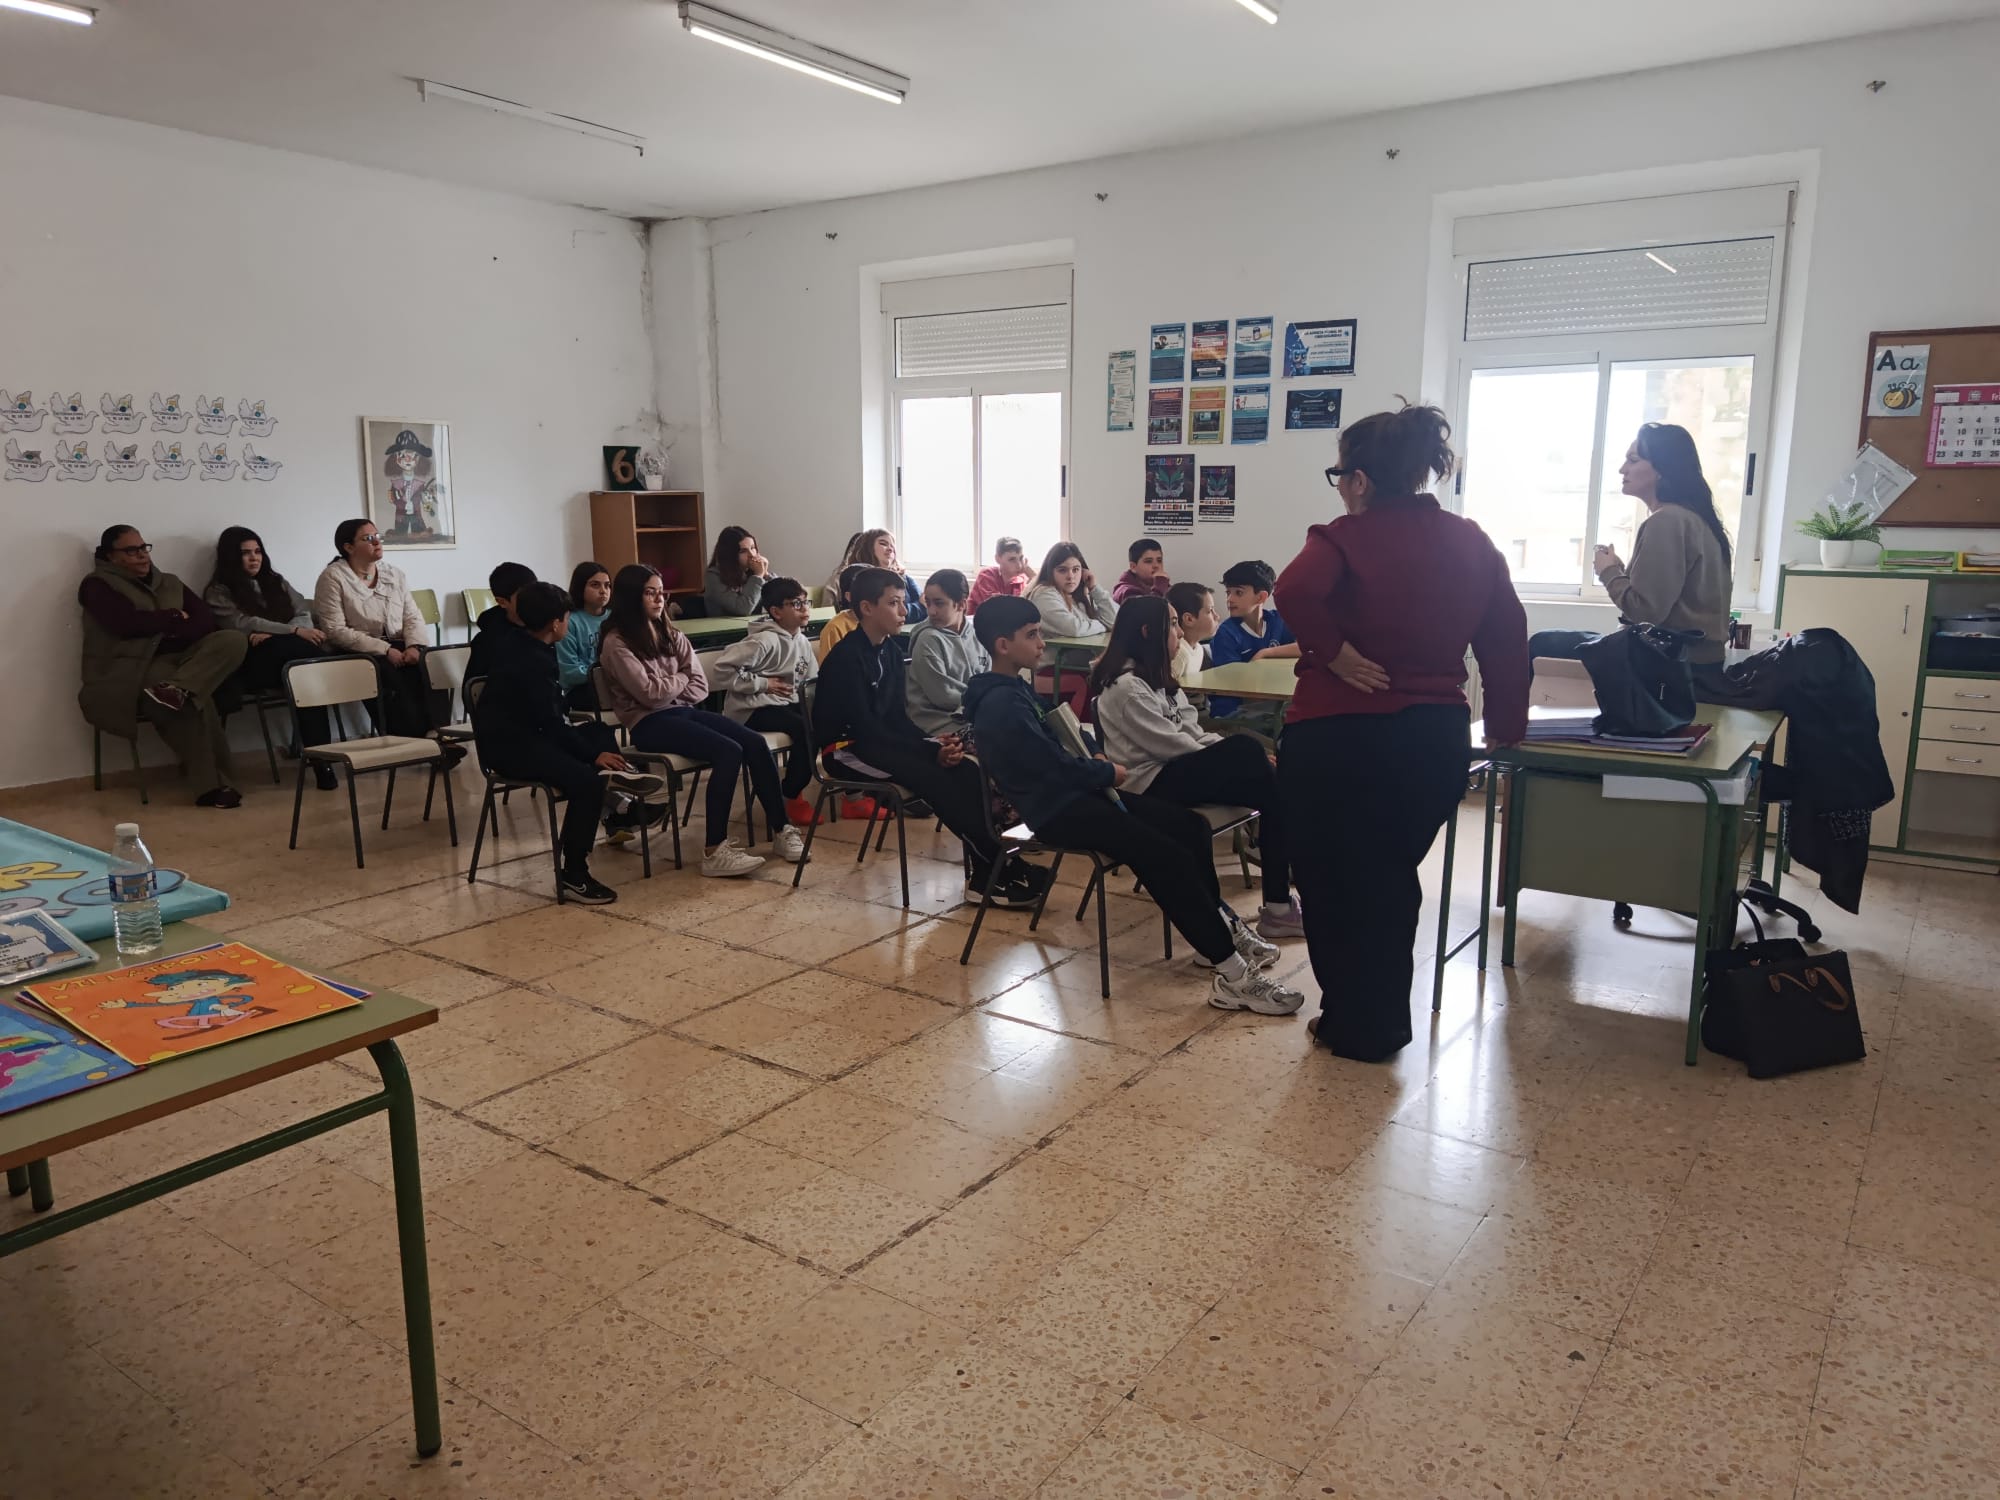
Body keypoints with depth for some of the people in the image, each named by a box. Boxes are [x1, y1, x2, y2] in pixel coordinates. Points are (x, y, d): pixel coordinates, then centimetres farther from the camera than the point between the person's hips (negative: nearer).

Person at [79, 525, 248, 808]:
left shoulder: (169, 583, 20)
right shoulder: (98, 585, 4)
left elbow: (205, 620, 6)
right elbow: (128, 624, -15)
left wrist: (170, 631, -12)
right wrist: (173, 618, 0)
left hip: (176, 659, 6)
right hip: (130, 669, -6)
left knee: (234, 639, -20)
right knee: (195, 698, -36)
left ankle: (177, 688, -42)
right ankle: (215, 784, -31)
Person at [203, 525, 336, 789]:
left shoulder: (276, 581, 24)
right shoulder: (218, 592, 9)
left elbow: (305, 615, 10)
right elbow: (244, 625, -8)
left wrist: (273, 635, -10)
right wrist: (293, 632, -19)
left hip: (291, 659, 4)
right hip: (253, 664, -4)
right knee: (309, 650, -35)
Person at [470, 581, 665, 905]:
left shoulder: (512, 639, 8)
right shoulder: (533, 663, -21)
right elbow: (552, 724, -21)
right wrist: (593, 754, -14)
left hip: (520, 730, 12)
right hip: (508, 744, -12)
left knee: (599, 732, 24)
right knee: (587, 780, -31)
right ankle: (573, 876, -26)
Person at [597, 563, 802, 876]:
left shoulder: (671, 636, 15)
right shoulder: (616, 643, -6)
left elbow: (700, 687, 10)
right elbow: (649, 693, -14)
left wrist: (667, 689, -7)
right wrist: (681, 679, 2)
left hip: (684, 711, 7)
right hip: (650, 723, -7)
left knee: (755, 743, -16)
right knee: (729, 752, -29)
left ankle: (781, 831, -9)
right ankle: (714, 851, -27)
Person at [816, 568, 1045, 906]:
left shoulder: (891, 651, 7)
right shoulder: (847, 657, -17)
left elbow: (898, 718, 7)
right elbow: (864, 729, -23)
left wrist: (933, 743, -14)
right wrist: (931, 752, -26)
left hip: (880, 742, 7)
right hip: (847, 749, -7)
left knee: (964, 770, -17)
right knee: (934, 776, -29)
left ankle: (984, 869, -22)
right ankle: (998, 867, -25)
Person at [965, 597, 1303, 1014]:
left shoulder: (1015, 689, 15)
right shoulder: (1000, 705, -18)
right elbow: (1055, 765, -20)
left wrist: (1096, 762, 5)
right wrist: (1110, 773, -3)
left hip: (1075, 792, 11)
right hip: (1058, 810, -11)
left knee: (1190, 825, 5)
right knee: (1167, 856, -24)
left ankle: (1216, 933, 15)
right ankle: (1233, 976, -21)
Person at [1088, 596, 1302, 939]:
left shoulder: (1156, 678, 17)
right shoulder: (1125, 687, -14)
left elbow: (1192, 732, 12)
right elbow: (1169, 744, -17)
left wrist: (1236, 751, -5)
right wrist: (1232, 755, -10)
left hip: (1177, 768, 9)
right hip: (1154, 782, -9)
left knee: (1268, 790, -15)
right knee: (1247, 751, -23)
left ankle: (1279, 902, -16)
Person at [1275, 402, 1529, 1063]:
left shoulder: (1347, 537, -12)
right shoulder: (1472, 544, 5)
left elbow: (1295, 591, -32)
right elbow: (1508, 638, 8)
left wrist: (1334, 652, -19)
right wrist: (1507, 724, 15)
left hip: (1337, 736, -6)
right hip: (1435, 738, 6)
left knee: (1334, 883, 13)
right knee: (1392, 879, 23)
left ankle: (1352, 1027, 24)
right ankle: (1386, 1026, 32)